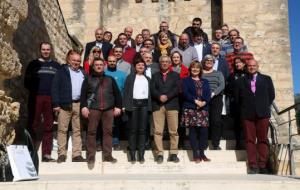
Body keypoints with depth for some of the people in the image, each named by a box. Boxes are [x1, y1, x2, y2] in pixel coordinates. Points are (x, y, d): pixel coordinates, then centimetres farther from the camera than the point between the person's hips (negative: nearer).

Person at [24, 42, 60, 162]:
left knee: (49, 127, 2)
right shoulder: (33, 64, 11)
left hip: (51, 99, 2)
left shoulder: (56, 65, 15)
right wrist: (34, 90, -6)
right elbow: (27, 81, 8)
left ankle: (46, 154, 7)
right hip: (36, 98, -1)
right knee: (33, 125, -2)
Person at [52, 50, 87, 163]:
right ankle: (61, 154, 7)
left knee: (77, 130, 6)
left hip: (79, 104, 4)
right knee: (62, 130, 0)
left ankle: (77, 154, 11)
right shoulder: (62, 71, 3)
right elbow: (55, 87, -3)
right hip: (65, 104, -4)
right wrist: (56, 104, -10)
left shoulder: (83, 72, 15)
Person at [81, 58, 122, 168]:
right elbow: (83, 94, 3)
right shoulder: (88, 79, 13)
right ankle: (91, 157, 3)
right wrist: (84, 106, -10)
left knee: (108, 132, 2)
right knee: (91, 132, -3)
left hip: (108, 109, 2)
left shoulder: (110, 79, 17)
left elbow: (117, 93, 14)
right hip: (93, 109, -1)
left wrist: (118, 106, 4)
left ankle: (107, 155, 10)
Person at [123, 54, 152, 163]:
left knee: (143, 129, 1)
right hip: (133, 104, -2)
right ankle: (132, 153, 2)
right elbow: (126, 92, 1)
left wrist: (150, 106, 2)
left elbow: (150, 93, 13)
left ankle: (141, 154, 4)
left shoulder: (147, 79, 18)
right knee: (133, 129, -1)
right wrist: (126, 105, -9)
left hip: (144, 104, 2)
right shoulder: (130, 77, 9)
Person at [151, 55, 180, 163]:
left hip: (172, 105, 0)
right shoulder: (155, 76, 19)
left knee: (173, 131, -2)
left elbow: (176, 88, 1)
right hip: (158, 105, 1)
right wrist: (159, 96, -14)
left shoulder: (175, 75, 16)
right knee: (158, 131, -4)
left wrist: (167, 96, -13)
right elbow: (152, 89, 4)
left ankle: (174, 154, 5)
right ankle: (159, 154, 2)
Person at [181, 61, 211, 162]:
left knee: (204, 130, -3)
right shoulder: (186, 80, 11)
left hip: (203, 109, 3)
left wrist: (204, 102, -12)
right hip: (190, 108, -3)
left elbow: (208, 94, 8)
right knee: (193, 131, -3)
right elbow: (185, 93, -4)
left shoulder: (205, 82, 21)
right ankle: (195, 154, 3)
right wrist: (195, 101, -16)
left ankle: (202, 153, 9)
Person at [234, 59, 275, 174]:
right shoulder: (240, 81, 13)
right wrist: (244, 108, 7)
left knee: (263, 139, -2)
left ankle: (262, 165, 1)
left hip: (262, 113, 0)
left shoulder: (266, 79, 14)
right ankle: (253, 166, -2)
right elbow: (236, 97, 13)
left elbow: (271, 95, 14)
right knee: (250, 140, -3)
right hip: (247, 114, 0)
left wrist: (265, 106, 9)